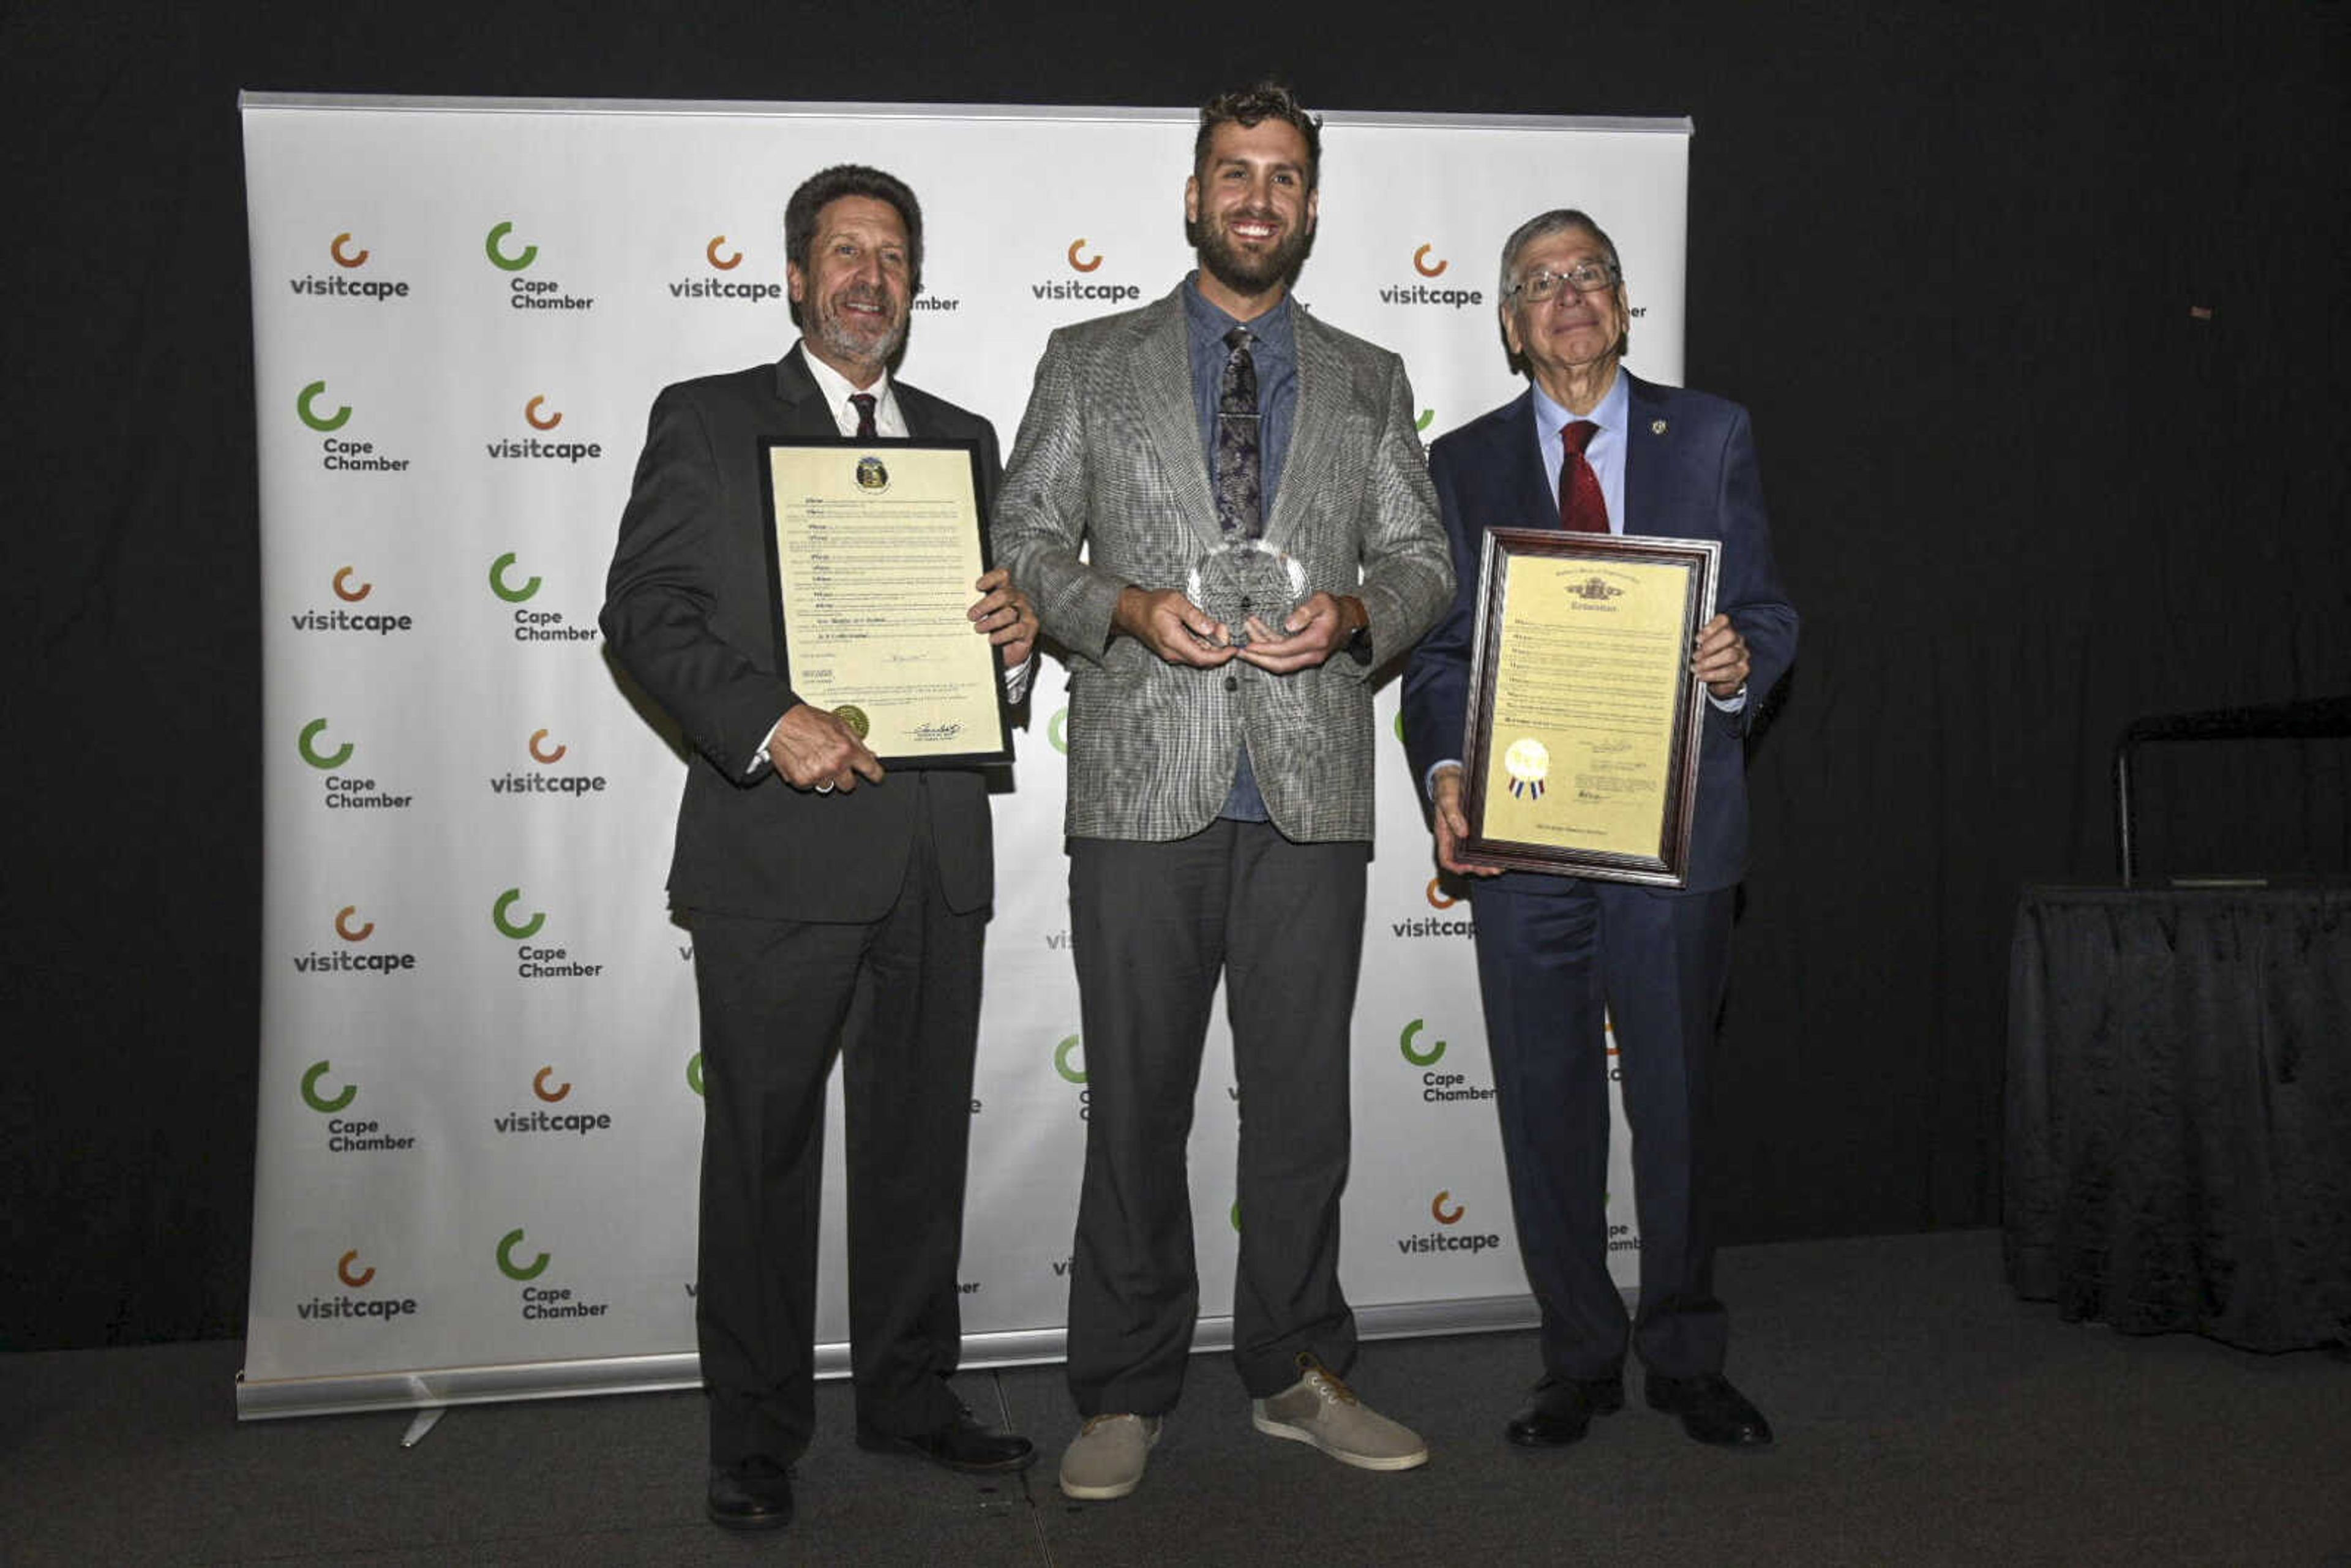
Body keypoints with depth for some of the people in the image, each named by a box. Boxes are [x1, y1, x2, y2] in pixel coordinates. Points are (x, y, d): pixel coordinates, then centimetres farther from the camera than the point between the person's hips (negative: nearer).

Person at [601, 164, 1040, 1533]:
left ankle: (911, 1393, 27)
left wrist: (1018, 631, -1)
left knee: (922, 1135, 12)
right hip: (778, 849, -4)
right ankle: (758, 1431, 17)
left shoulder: (962, 437, 19)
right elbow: (646, 610, -3)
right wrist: (768, 725, -17)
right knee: (763, 1148, 3)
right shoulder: (709, 419, 5)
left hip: (934, 854, 4)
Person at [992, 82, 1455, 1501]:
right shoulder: (1089, 364, 10)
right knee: (1136, 1107, 5)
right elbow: (1024, 546, 7)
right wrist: (1128, 608, -11)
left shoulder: (1370, 382, 15)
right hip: (1144, 788, -1)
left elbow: (1423, 561, 13)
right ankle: (1126, 1396, 18)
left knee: (1304, 1101, 8)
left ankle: (1297, 1371, 25)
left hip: (1313, 793, 2)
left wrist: (1351, 613, -8)